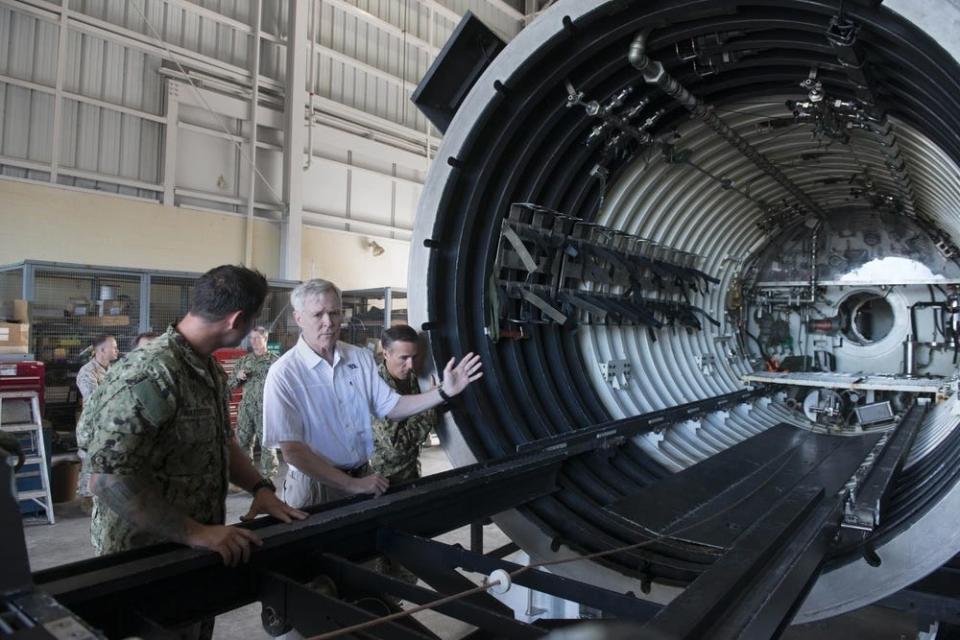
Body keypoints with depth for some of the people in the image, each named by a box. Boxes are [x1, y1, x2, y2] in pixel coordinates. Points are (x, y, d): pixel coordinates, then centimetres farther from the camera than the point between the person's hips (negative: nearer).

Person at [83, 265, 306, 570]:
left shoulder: (211, 370, 4)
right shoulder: (149, 375, -25)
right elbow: (108, 480, -28)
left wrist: (261, 487, -1)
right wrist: (193, 533, -27)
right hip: (144, 557, -8)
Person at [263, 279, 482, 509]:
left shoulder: (361, 358, 1)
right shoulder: (283, 375, -16)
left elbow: (390, 407, 6)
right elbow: (292, 451, -18)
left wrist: (444, 392, -6)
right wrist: (352, 485, -21)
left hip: (363, 477, 5)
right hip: (315, 484, -5)